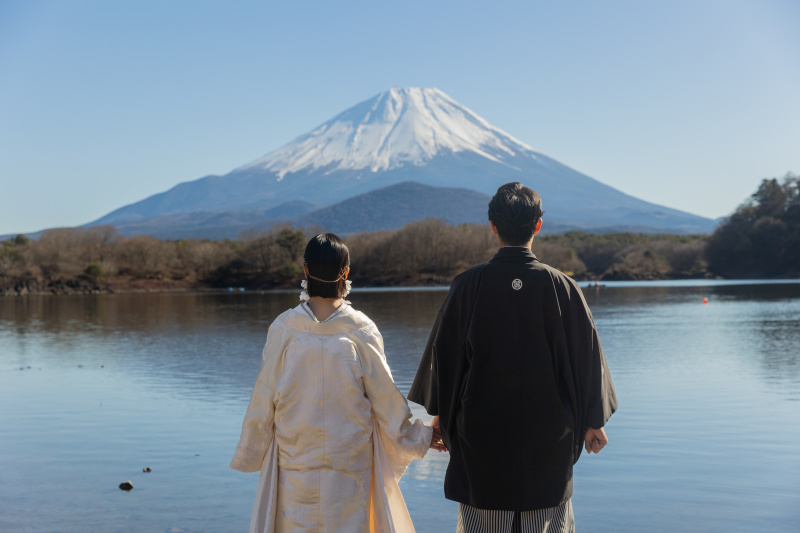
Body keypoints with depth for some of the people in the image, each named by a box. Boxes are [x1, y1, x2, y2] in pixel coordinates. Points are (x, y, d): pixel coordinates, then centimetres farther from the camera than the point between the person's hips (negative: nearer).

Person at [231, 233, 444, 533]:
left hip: (295, 461, 1)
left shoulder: (284, 329, -10)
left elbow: (264, 398, -2)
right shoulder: (361, 331, -11)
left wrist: (250, 453, 13)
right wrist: (420, 436, 13)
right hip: (350, 463, 0)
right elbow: (384, 395, -2)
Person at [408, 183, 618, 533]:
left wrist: (440, 414, 13)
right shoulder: (561, 287, -7)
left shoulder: (469, 285, -9)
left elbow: (444, 352, -1)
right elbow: (586, 354, 0)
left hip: (482, 429, 0)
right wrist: (592, 421, 12)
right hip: (548, 435, 1)